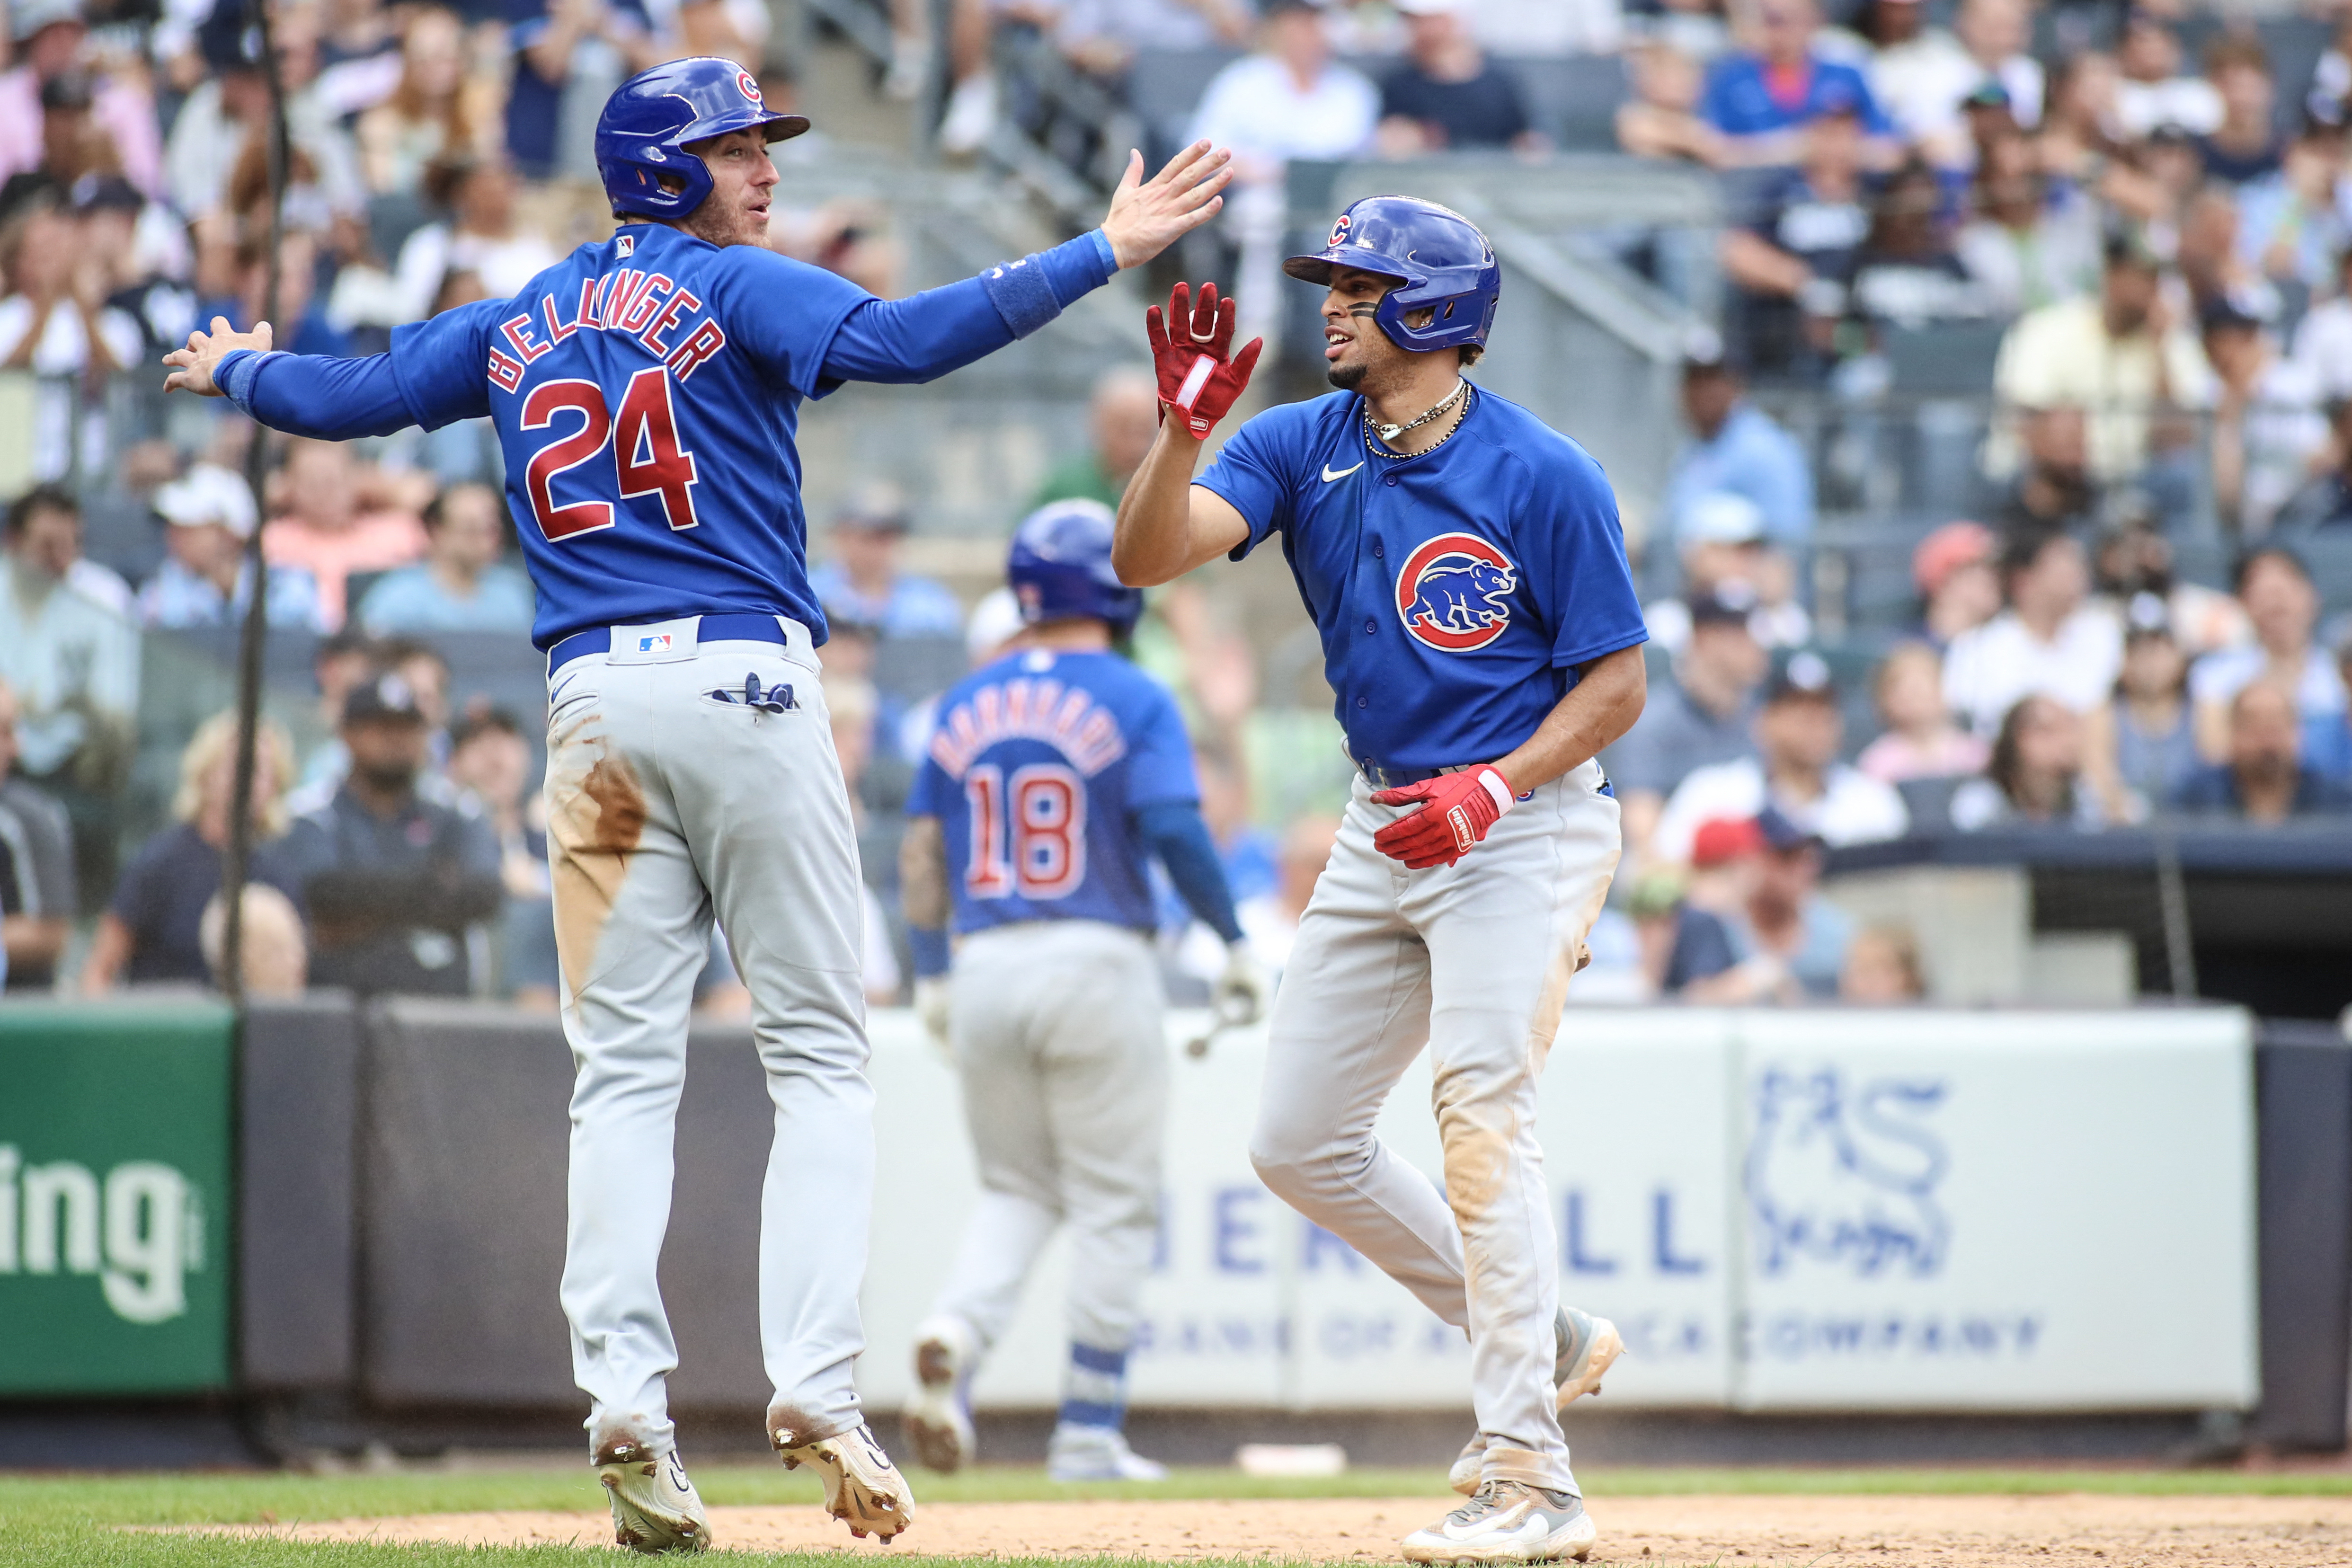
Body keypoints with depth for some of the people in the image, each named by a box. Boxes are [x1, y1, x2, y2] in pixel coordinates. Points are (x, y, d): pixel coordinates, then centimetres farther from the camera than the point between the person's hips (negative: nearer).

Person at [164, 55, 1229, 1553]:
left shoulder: (516, 327, 16)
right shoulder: (734, 290, -1)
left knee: (624, 1065, 4)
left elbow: (348, 397, 22)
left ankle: (625, 1400, -9)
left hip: (594, 701, 4)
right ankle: (817, 1385, -14)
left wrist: (240, 371, 44)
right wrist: (1104, 254, -19)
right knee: (820, 1051, 0)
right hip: (745, 683, -4)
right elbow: (897, 340, -17)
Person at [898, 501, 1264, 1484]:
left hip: (984, 965, 4)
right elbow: (1174, 828, -16)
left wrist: (932, 978, 19)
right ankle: (1089, 1437, 4)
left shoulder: (966, 703, 9)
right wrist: (1235, 943, -7)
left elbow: (922, 852, 10)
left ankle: (955, 1337, -13)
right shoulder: (1132, 699, -5)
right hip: (1097, 962, -4)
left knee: (1016, 1191, 16)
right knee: (1113, 1207, 5)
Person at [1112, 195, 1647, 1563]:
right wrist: (1186, 427, -29)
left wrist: (1491, 790, -23)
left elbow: (1617, 684, -10)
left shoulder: (1548, 477, -14)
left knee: (1481, 1110, -21)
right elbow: (1149, 556, -13)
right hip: (1386, 824, 7)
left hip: (1524, 824, -7)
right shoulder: (1302, 447, 0)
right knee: (1300, 1143, 7)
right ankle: (1545, 1339, 24)